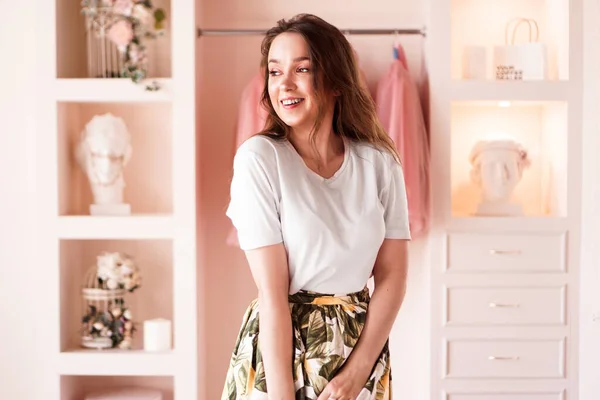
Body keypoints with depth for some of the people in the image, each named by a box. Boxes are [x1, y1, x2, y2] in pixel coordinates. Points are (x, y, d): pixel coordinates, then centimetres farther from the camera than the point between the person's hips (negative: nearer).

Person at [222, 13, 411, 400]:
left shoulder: (380, 161, -4)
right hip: (280, 347, -3)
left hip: (364, 341, 3)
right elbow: (273, 292, -17)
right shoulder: (259, 158, -14)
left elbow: (392, 275, -3)